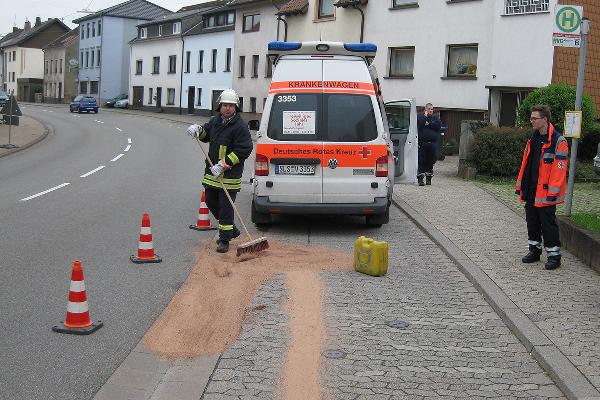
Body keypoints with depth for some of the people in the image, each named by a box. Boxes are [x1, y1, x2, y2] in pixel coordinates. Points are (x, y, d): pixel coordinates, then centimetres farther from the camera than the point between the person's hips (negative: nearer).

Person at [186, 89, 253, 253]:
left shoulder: (240, 126, -14)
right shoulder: (215, 121, 11)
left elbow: (244, 149, -20)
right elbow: (206, 135, 28)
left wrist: (224, 164, -23)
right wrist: (198, 130, 3)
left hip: (230, 175, -8)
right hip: (212, 172, 8)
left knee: (226, 207, -4)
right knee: (211, 203, 18)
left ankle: (224, 240, 7)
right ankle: (232, 230, 34)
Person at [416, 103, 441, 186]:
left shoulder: (435, 118, 16)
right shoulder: (420, 117, 7)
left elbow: (438, 125, -3)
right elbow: (419, 125, -12)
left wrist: (428, 124, -8)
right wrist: (425, 116, -9)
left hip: (433, 144, 3)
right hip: (422, 143, -3)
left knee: (431, 161, 7)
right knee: (421, 161, -6)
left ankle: (429, 177, 18)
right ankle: (420, 179, -7)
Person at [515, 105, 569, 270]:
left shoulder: (558, 141, -13)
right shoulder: (533, 138, 12)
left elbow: (559, 168, -17)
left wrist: (552, 192, -20)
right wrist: (520, 185, 14)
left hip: (545, 192, -8)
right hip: (530, 191, 8)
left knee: (548, 223, -2)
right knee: (532, 221, 15)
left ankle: (554, 255, 8)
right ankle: (534, 250, 28)